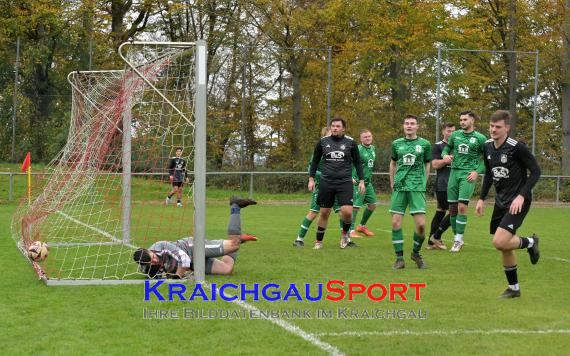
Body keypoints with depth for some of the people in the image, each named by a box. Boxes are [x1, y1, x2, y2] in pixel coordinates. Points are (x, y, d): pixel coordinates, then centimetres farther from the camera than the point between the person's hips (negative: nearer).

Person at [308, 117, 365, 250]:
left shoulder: (350, 142, 1)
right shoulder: (323, 142, 3)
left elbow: (357, 163, 9)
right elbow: (315, 161, 13)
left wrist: (361, 180, 4)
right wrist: (311, 179, 7)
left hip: (345, 182, -1)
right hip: (326, 182, 1)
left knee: (347, 212, -16)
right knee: (324, 213, 6)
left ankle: (345, 233, 15)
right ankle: (319, 241, 22)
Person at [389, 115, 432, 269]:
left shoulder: (424, 144, 3)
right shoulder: (397, 144, 9)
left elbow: (427, 165, 12)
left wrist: (423, 184, 7)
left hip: (417, 188, -2)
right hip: (399, 187, 2)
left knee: (421, 224, -10)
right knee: (396, 222, -4)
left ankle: (416, 253, 13)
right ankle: (399, 258, 5)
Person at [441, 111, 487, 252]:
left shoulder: (480, 138, -1)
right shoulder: (455, 135, 10)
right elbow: (447, 148, 21)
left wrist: (477, 171, -9)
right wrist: (445, 155, -3)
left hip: (468, 174, -4)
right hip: (454, 172, 5)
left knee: (462, 206, -15)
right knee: (452, 207, 4)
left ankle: (459, 239, -8)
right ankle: (456, 238, 17)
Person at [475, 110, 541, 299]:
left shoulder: (517, 147, -18)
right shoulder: (488, 146, 3)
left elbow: (535, 171, -13)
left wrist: (522, 196, -21)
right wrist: (481, 198, 12)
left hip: (517, 202, -7)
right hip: (500, 201, 7)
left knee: (500, 242, -21)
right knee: (504, 247, 11)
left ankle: (530, 242, 9)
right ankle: (514, 288, 25)